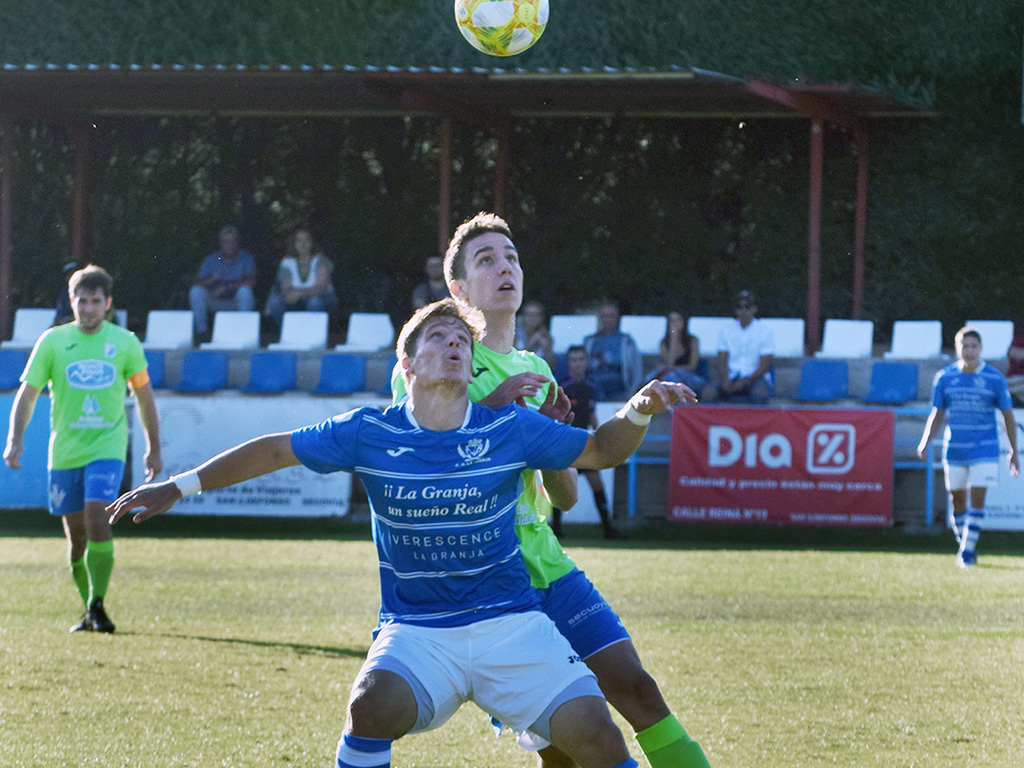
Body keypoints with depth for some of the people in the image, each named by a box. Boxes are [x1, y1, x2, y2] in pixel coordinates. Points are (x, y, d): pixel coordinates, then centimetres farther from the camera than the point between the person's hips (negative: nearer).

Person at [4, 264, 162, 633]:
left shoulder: (124, 343, 2)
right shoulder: (53, 341, 1)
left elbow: (143, 395, 13)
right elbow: (27, 394, 5)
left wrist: (153, 448, 15)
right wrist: (15, 440, -8)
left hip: (108, 448, -2)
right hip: (64, 452, 2)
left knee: (97, 520, -21)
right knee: (76, 535, 4)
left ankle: (98, 606, -14)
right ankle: (89, 609, 20)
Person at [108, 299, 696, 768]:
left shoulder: (510, 430, -1)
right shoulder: (370, 433, -1)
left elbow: (600, 450, 8)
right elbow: (277, 450, 6)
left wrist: (639, 411, -13)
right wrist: (179, 487, 6)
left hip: (510, 623, 0)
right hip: (415, 632, 0)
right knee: (373, 707, -31)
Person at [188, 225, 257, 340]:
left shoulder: (246, 258, -3)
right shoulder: (211, 260, 2)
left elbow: (251, 282, -19)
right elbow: (197, 284, -9)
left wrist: (227, 288, -27)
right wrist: (213, 278, -29)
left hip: (237, 302, -2)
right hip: (216, 302, 2)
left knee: (245, 290, -34)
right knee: (196, 291, -23)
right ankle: (201, 329, -13)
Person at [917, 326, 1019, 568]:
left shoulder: (995, 379, -4)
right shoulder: (944, 378, 1)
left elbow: (1008, 416, 3)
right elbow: (937, 414, 9)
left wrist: (1014, 452, 3)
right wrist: (925, 443, -6)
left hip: (985, 449, -2)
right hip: (954, 449, 2)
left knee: (977, 500, -11)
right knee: (957, 500, 8)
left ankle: (967, 552, -7)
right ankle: (964, 546, 25)